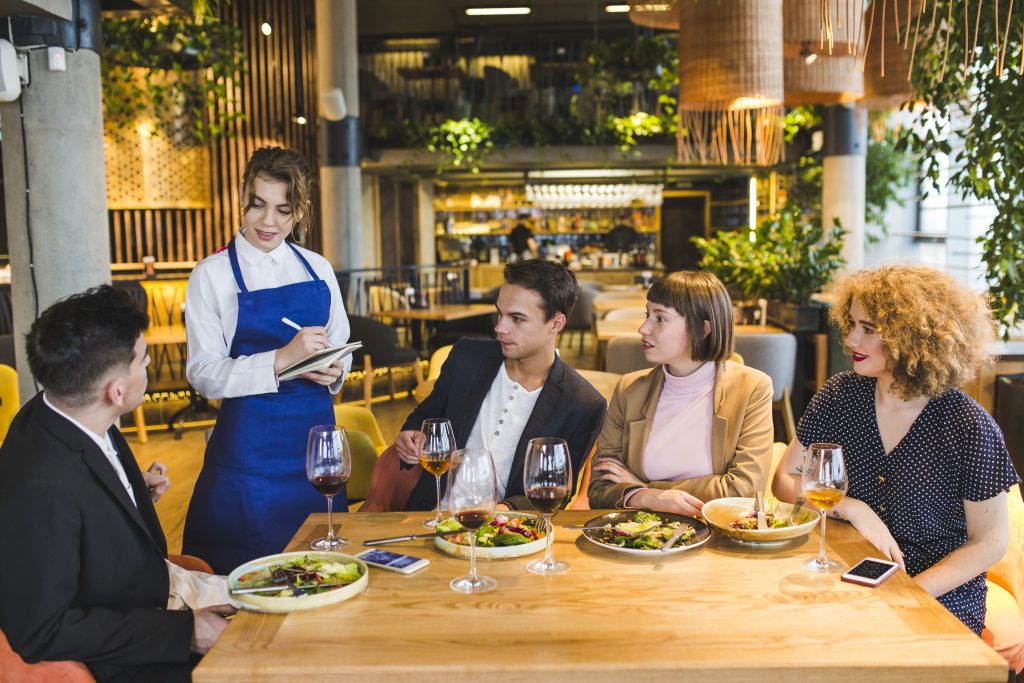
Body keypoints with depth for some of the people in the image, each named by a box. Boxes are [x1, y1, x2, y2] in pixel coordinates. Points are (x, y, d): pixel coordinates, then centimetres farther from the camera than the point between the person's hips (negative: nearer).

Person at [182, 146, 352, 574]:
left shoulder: (317, 269, 8)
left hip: (315, 433, 4)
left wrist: (333, 371, -6)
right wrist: (281, 360, -23)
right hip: (249, 441, -3)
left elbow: (340, 346, 17)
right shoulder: (212, 274, -3)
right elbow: (203, 373, -11)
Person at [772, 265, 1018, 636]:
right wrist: (853, 509, -14)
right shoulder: (839, 395, 0)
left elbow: (989, 543, -4)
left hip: (942, 599, -3)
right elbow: (785, 480, 3)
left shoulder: (969, 427, -11)